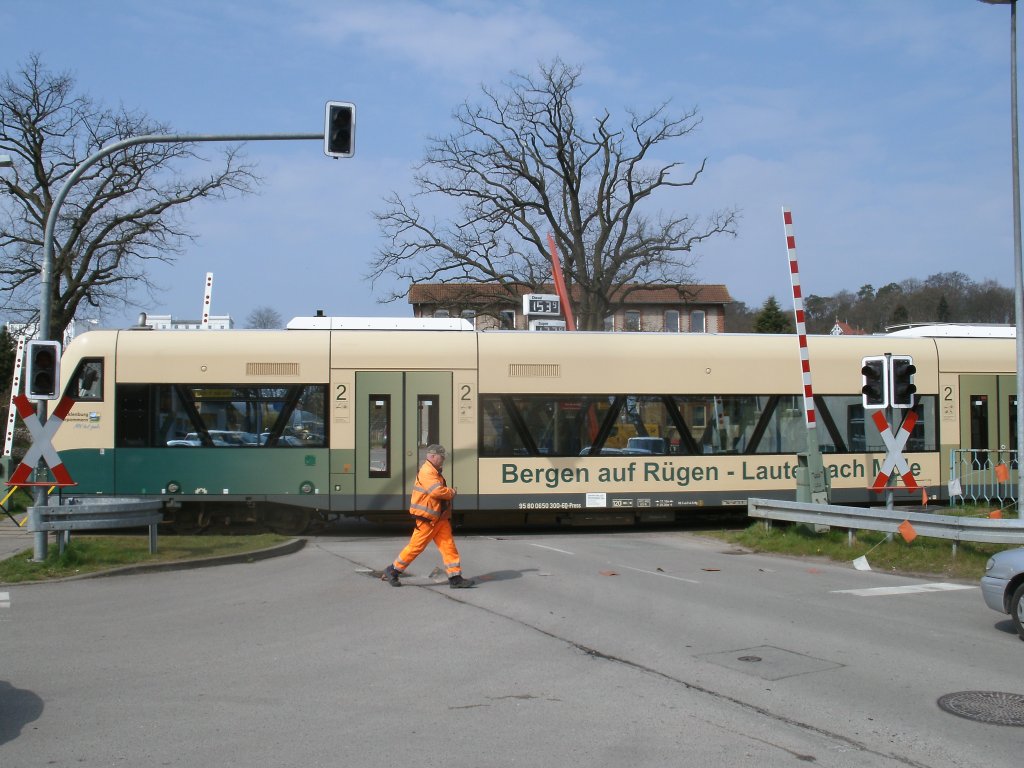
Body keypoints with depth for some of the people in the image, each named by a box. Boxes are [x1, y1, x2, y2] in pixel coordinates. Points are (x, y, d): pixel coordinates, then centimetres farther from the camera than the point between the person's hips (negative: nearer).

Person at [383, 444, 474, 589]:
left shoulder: (435, 472, 18)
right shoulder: (427, 471, -16)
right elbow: (437, 491, -28)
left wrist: (449, 492, 4)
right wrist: (451, 492, -11)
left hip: (440, 517, 10)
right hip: (427, 518, -10)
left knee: (448, 545, 3)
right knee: (416, 546, -2)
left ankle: (455, 578, 2)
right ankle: (392, 571, 11)